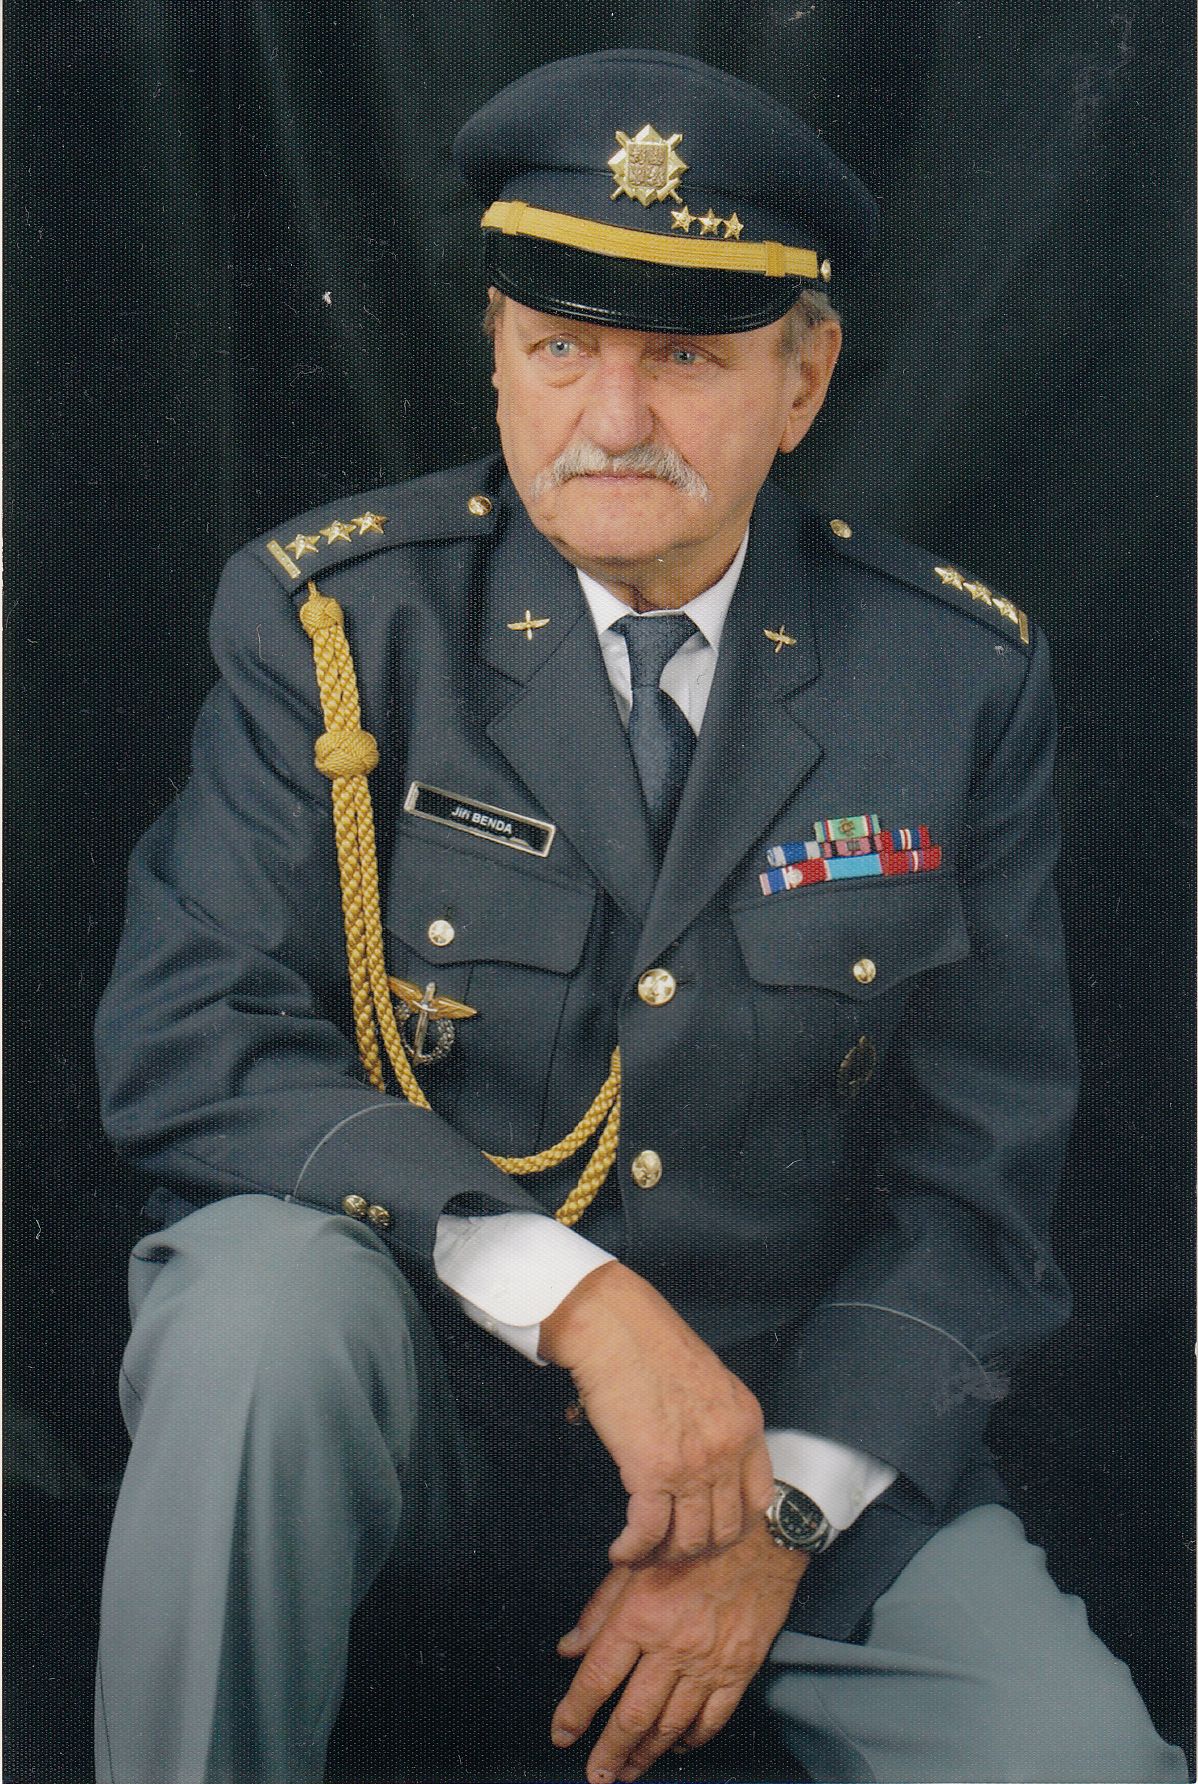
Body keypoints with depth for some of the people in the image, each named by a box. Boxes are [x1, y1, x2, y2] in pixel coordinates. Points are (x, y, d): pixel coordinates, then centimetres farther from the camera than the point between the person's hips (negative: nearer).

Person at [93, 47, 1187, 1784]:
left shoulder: (960, 676, -1)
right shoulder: (332, 618, -5)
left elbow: (978, 1169, 1)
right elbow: (184, 1038, -14)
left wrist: (784, 1510, -11)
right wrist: (575, 1295, -24)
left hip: (795, 1433, 1)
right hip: (405, 1399, -1)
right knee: (266, 1293, -33)